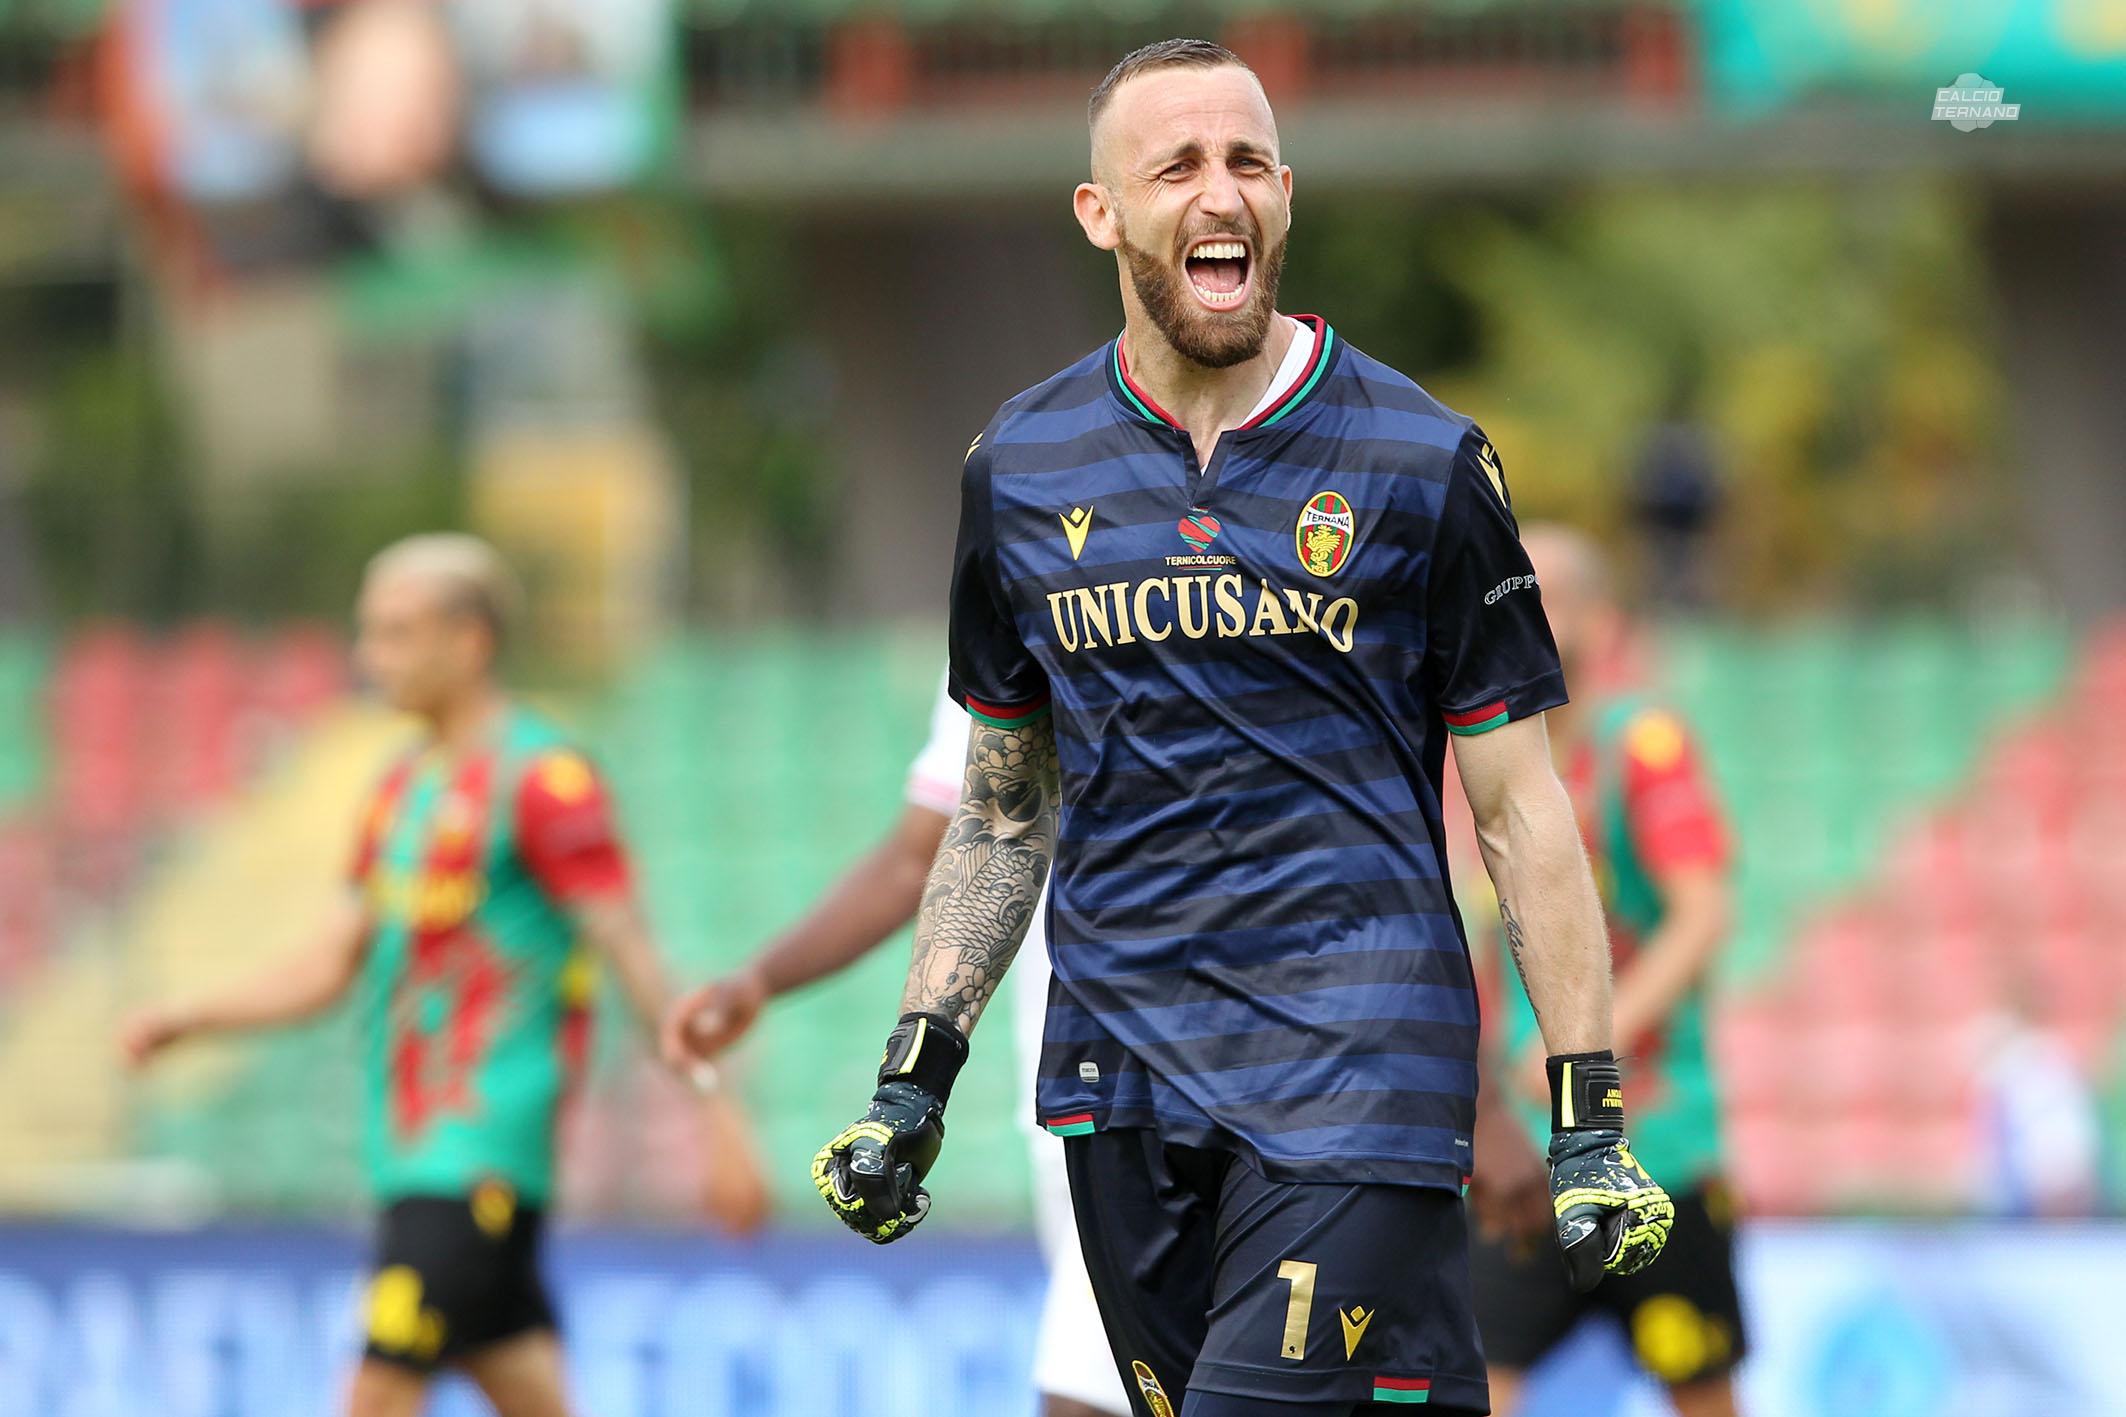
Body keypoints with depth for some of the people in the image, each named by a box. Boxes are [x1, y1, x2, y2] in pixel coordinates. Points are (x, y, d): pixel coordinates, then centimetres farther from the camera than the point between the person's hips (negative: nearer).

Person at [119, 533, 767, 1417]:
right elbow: (332, 967, 20)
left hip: (480, 1161, -8)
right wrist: (184, 1020, 8)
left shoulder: (542, 779, -9)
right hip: (413, 1149, 8)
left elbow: (635, 960, -12)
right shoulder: (404, 788, 16)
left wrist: (717, 1118, -15)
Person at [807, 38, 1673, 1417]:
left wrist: (1590, 1119, -2)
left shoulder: (1417, 461, 1)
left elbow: (1518, 804, 3)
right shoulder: (1021, 473, 10)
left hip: (1359, 1069, -4)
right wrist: (914, 1072, 11)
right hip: (1121, 1080, 4)